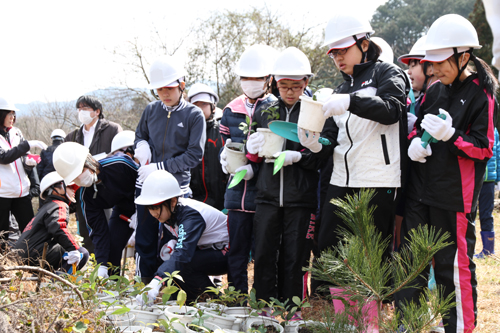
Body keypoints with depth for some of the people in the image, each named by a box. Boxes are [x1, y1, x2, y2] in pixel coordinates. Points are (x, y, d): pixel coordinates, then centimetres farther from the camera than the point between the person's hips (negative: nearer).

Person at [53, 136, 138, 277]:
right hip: (123, 211, 5)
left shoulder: (120, 164, -31)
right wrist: (102, 264, -20)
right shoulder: (86, 194, -16)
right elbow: (98, 229, -13)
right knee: (111, 246, -6)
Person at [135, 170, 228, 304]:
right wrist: (170, 243, -11)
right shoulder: (170, 211, -6)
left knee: (181, 263, -30)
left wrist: (156, 282, -56)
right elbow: (171, 236, 15)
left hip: (226, 253, -9)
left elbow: (183, 254, -45)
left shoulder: (191, 215, -31)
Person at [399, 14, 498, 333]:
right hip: (420, 191, 7)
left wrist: (449, 135, -24)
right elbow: (417, 128, 22)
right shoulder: (434, 91, 12)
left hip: (454, 196, -7)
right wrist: (415, 142, 0)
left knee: (454, 264, 0)